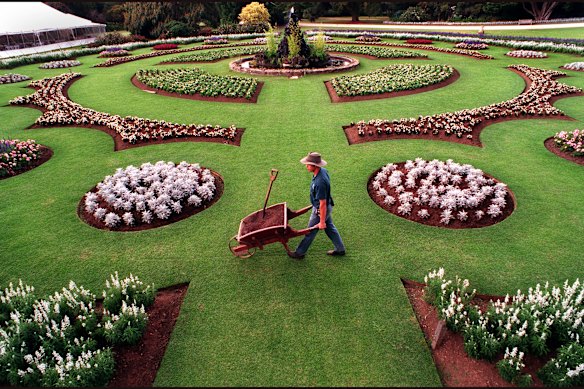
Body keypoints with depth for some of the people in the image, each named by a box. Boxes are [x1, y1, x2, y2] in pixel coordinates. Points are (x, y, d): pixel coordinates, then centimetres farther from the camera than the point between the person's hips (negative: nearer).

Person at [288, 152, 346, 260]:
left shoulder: (320, 182, -37)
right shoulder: (323, 170, -8)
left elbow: (323, 203, -30)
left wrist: (322, 221, -21)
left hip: (321, 210, -9)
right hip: (327, 207, 9)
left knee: (310, 231, 9)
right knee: (330, 227, 23)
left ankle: (300, 253, 28)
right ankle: (340, 249, 39)